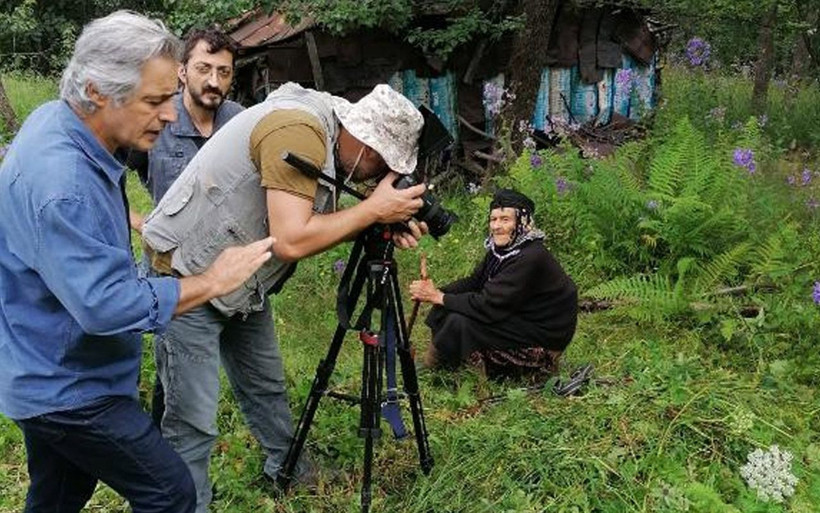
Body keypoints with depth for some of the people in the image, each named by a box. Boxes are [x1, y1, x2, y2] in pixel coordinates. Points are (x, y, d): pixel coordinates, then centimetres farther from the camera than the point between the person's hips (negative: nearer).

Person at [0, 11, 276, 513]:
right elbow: (105, 305, -33)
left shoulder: (54, 120, 0)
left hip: (45, 377, 10)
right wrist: (211, 281, -24)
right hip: (66, 388, -10)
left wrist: (127, 221, 20)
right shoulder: (61, 183, -32)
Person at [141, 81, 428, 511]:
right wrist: (374, 209, -22)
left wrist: (380, 227, -7)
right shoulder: (299, 130, -26)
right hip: (186, 277, -10)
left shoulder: (323, 126, 3)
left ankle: (285, 468, 44)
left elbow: (314, 227, 8)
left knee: (266, 385, 23)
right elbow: (291, 241, -31)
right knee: (194, 421, -5)